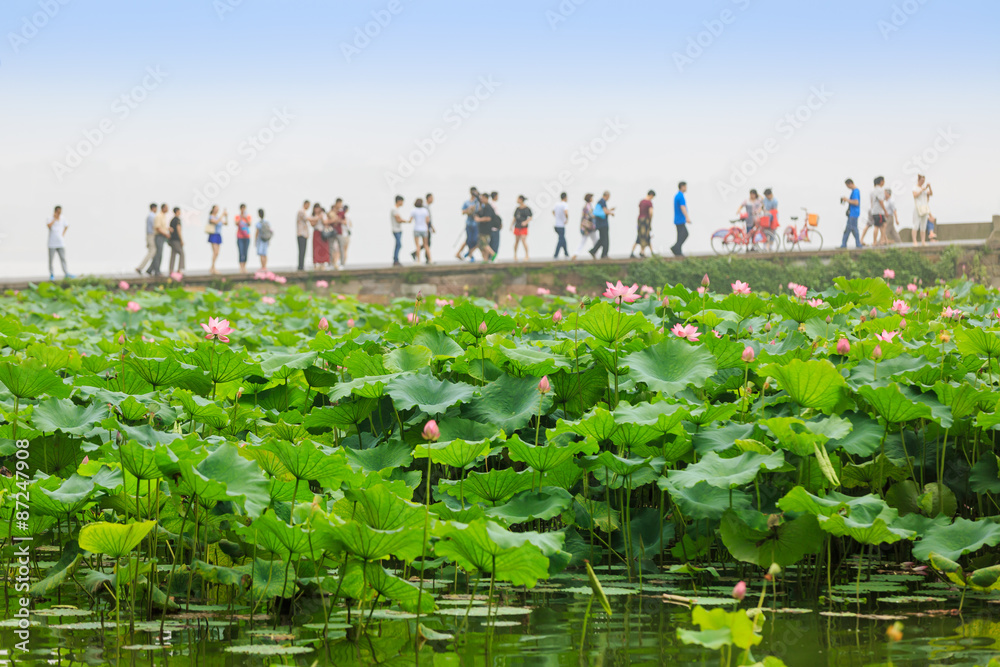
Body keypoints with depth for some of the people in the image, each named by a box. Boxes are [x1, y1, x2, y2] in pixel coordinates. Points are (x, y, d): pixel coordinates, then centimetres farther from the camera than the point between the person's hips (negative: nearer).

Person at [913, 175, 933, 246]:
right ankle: (914, 241, -12)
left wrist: (929, 187, -7)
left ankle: (923, 241, 3)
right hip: (917, 208, -5)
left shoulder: (925, 188, 14)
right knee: (916, 225, -9)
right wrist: (922, 189, -19)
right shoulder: (915, 188, -1)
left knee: (923, 226, 3)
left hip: (924, 208, 5)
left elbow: (931, 194, 7)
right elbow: (915, 195, -16)